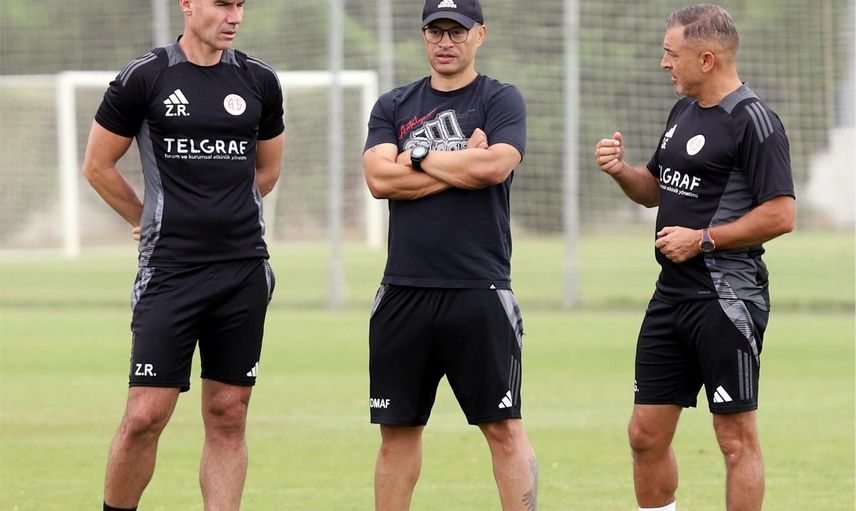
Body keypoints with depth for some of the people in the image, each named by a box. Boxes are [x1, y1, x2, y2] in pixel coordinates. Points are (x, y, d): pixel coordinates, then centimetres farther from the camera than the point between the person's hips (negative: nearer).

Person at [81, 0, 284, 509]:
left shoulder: (259, 81, 8)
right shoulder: (145, 78, -3)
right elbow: (98, 166, 7)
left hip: (244, 271, 3)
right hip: (169, 271, -3)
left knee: (228, 417, 4)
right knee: (146, 415, -8)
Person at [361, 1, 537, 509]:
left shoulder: (502, 100, 3)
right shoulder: (394, 106, 13)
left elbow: (494, 166, -15)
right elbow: (380, 178, -3)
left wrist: (418, 157, -4)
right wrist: (461, 168, -7)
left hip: (480, 291, -3)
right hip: (404, 291, 3)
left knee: (504, 428, -4)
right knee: (398, 428, 8)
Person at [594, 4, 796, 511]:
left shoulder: (753, 121, -13)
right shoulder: (683, 112, 15)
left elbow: (781, 215, -19)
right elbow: (655, 189, 26)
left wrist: (702, 239, -17)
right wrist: (620, 170, 5)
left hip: (727, 296, -9)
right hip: (673, 293, 9)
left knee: (736, 438, -3)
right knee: (646, 434, 9)